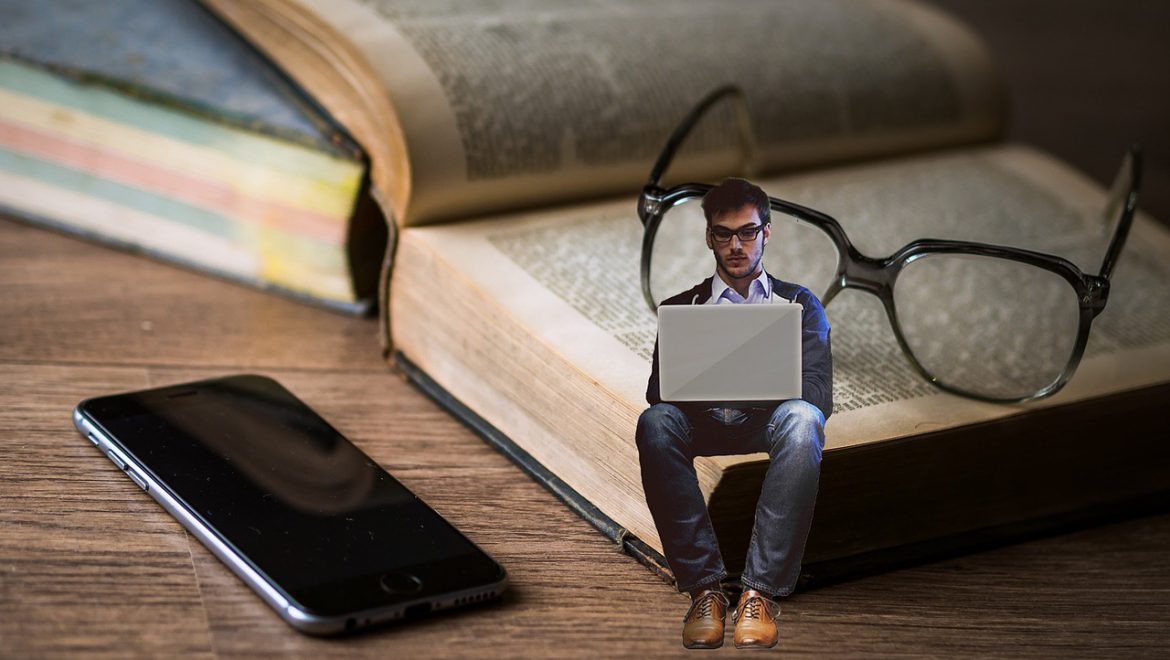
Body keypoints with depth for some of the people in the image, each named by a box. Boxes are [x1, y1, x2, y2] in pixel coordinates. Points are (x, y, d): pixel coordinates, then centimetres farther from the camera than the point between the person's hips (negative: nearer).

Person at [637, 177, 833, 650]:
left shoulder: (799, 304, 18)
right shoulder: (680, 309, 21)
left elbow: (817, 396, 2)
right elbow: (658, 391, 6)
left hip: (769, 423, -1)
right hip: (701, 425, 1)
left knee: (801, 420, -38)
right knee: (655, 422, -35)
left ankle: (760, 593, -37)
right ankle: (704, 589, -32)